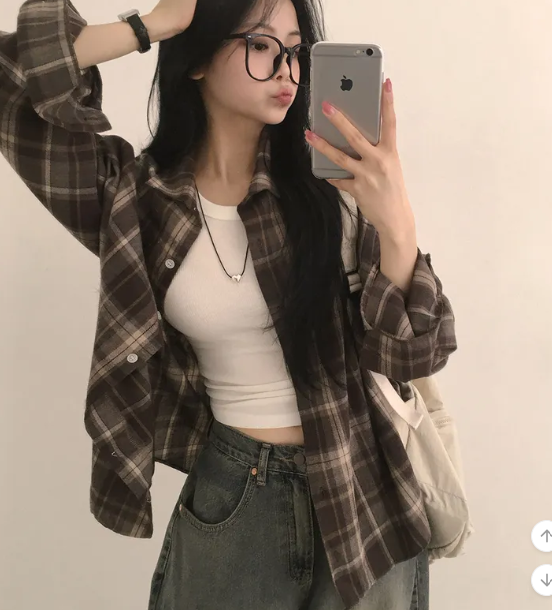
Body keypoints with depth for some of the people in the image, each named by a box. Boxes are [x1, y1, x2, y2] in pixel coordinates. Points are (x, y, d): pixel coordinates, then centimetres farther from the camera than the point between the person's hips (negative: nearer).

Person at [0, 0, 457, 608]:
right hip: (230, 497, 0)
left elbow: (409, 356, -11)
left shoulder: (331, 181, -9)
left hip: (362, 493, 0)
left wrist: (396, 225, -26)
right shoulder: (135, 194, -6)